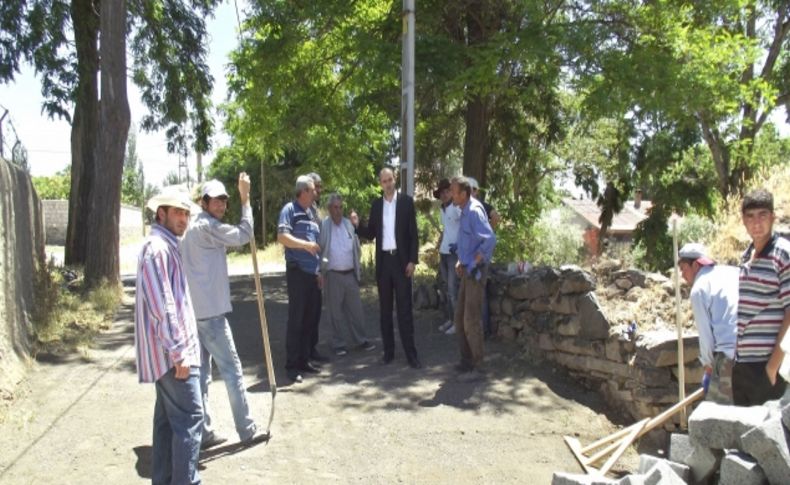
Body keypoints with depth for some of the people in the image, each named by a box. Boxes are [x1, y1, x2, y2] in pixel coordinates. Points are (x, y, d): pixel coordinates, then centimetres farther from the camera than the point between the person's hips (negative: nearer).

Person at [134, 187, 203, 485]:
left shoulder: (167, 246, 16)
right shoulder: (157, 248, -17)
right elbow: (162, 308, -23)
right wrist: (179, 353, -21)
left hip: (170, 351, 10)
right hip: (171, 352, -10)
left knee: (168, 418, 15)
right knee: (189, 418, -6)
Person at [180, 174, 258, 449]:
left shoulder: (193, 228, 19)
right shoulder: (207, 226, -11)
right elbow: (243, 235, -17)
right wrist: (245, 199, -11)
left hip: (194, 310, 9)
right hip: (210, 312, -9)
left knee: (200, 373, 10)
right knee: (232, 370, -2)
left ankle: (203, 432, 15)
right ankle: (247, 430, 5)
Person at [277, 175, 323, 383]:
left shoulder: (312, 212, 16)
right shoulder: (290, 209, -6)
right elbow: (282, 237, -19)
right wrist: (305, 244, -28)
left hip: (313, 273, 8)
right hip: (297, 272, -8)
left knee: (312, 318, 11)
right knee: (296, 319, -4)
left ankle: (304, 360, 21)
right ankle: (291, 365, 3)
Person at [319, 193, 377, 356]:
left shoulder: (349, 224, 6)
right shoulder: (323, 226, -8)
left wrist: (358, 267, 13)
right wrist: (321, 272, -8)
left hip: (350, 274, 4)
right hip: (333, 275, -4)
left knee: (356, 309, 11)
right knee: (336, 311, 5)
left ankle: (360, 340, 23)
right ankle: (338, 344, 16)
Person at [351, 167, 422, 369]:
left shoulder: (406, 201, -2)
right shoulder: (376, 204, 8)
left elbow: (413, 233, -4)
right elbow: (371, 234, 9)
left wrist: (412, 260, -10)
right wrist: (357, 225, -10)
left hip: (401, 259, -4)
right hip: (383, 260, 4)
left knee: (404, 308, -3)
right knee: (385, 308, 8)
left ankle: (411, 353, 1)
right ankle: (388, 350, 17)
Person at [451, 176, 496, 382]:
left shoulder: (474, 211, -19)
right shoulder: (465, 211, 10)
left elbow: (490, 239, -28)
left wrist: (475, 262, -19)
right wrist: (461, 261, 13)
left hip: (475, 272, -10)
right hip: (467, 271, 10)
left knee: (471, 320, -4)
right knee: (460, 317, 15)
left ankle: (476, 368, 7)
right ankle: (466, 361, 27)